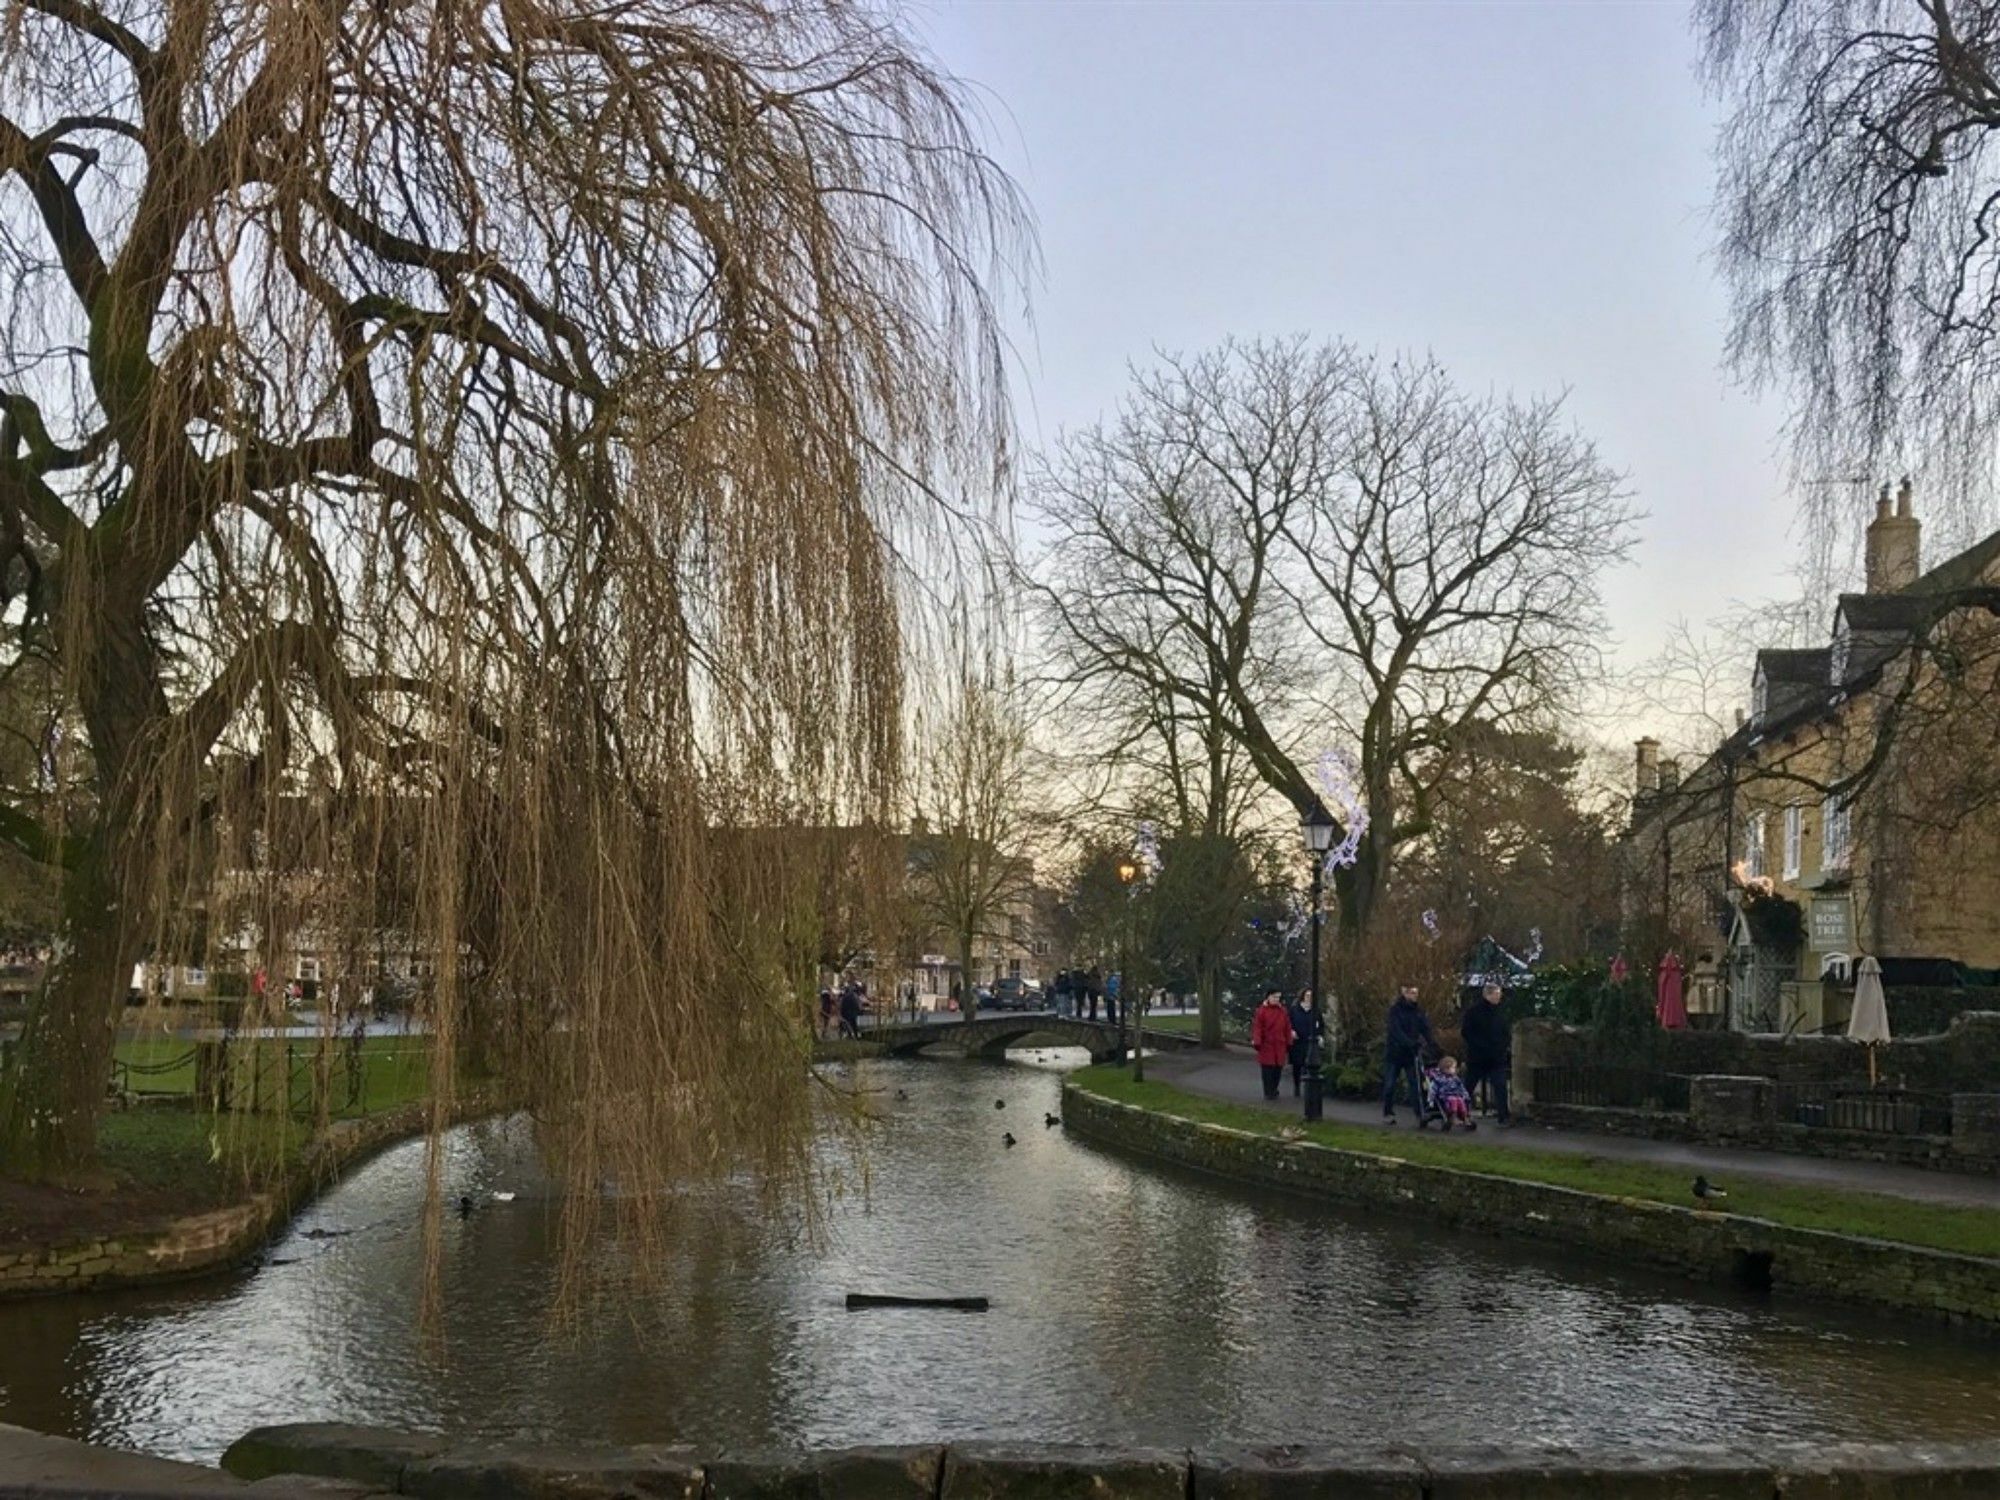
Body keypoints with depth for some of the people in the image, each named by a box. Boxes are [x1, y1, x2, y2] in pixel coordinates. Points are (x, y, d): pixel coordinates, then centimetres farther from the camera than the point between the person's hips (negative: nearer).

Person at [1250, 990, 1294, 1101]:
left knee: (1278, 1069, 6)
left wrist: (1288, 1043, 7)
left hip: (1280, 1045, 3)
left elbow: (1287, 1028, 10)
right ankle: (1268, 1092, 5)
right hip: (1266, 1045, -3)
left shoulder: (1282, 1011, 7)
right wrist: (1257, 1042, -13)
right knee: (1267, 1069, -2)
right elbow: (1257, 1027, -6)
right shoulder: (1262, 1011, -4)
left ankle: (1274, 1090, 22)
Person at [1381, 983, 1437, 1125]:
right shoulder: (1395, 1009, -10)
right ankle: (1388, 1114, 17)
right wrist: (1410, 1043, -34)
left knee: (1416, 1084, -6)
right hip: (1395, 1052, -3)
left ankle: (1420, 1115, -7)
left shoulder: (1418, 1010, 4)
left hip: (1412, 1053, 3)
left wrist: (1433, 1044, -21)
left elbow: (1426, 1029, -4)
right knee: (1389, 1084, 4)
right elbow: (1396, 1031, -21)